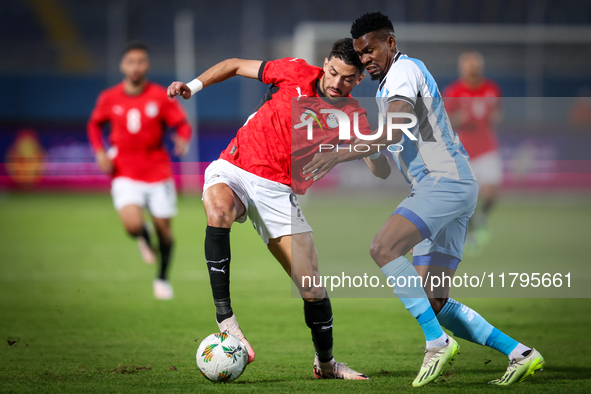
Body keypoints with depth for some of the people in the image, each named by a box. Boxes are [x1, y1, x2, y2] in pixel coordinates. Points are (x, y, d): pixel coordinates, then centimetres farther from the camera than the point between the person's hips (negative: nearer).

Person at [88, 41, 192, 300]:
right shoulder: (109, 99, 0)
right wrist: (100, 152, 1)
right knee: (133, 224, -22)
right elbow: (94, 124, 16)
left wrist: (182, 140, -25)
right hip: (125, 174, -1)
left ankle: (162, 279, 28)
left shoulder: (161, 97, -4)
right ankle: (144, 240, 17)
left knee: (163, 228, 5)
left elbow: (182, 124, -2)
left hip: (158, 173, 1)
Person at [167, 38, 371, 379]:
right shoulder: (296, 73, -3)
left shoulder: (353, 118, 0)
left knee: (313, 288, -5)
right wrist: (193, 86, -2)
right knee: (218, 211, -38)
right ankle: (225, 318, -33)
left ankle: (325, 363, 22)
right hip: (234, 171, -1)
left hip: (279, 192, 1)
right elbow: (235, 66, 9)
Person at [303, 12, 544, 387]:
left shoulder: (404, 71, -6)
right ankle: (521, 355, 5)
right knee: (434, 303, 3)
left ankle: (437, 341, -27)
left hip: (446, 183, -10)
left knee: (383, 248, -28)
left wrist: (339, 155, -27)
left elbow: (391, 133, -21)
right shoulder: (388, 82, 25)